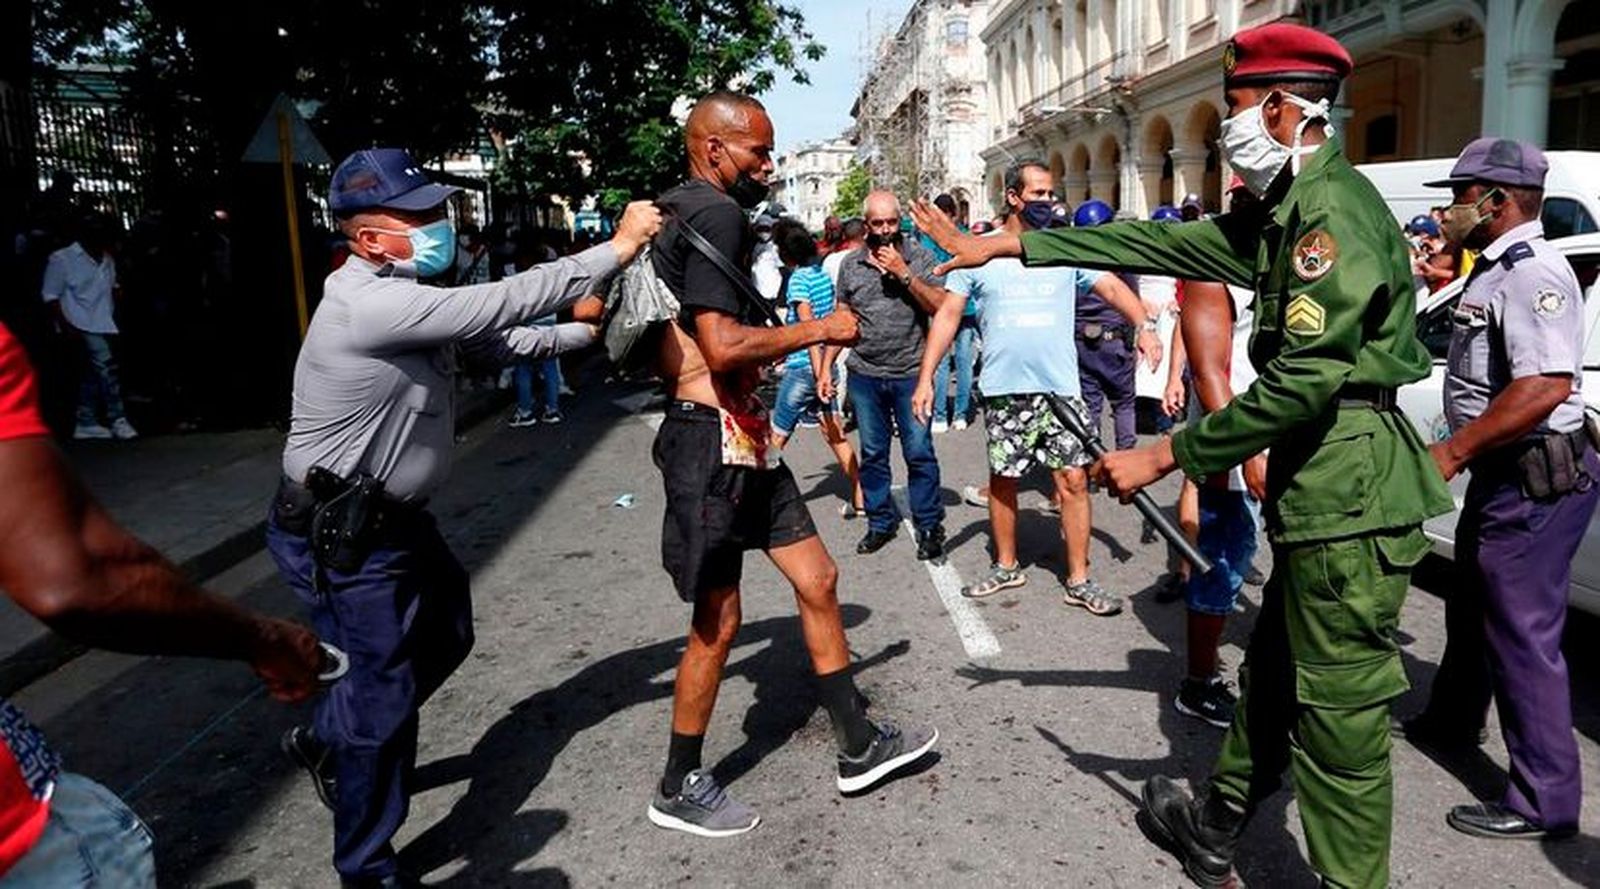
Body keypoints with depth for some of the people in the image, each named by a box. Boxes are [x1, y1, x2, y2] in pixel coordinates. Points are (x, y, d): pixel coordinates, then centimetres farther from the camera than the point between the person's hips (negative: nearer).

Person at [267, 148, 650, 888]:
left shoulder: (410, 297, 5)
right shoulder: (371, 304, -27)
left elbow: (497, 341, 12)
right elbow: (501, 304, -31)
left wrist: (586, 331, 4)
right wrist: (616, 250, -25)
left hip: (393, 516, 10)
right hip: (340, 535, -10)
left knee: (446, 636, 24)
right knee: (382, 692, 1)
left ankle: (329, 741, 45)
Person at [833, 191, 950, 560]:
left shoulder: (919, 256, -2)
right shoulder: (851, 264, 7)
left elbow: (940, 306, -11)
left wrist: (904, 273, -18)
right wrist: (825, 367, 8)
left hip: (910, 373, -3)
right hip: (864, 375, 3)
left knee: (919, 453, 0)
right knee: (872, 454, 11)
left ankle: (929, 526, 12)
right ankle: (881, 523, 24)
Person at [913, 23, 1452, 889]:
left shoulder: (1335, 207, -16)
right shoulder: (1288, 210, 15)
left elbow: (1304, 378, -24)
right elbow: (1160, 241, 16)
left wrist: (1166, 456, -17)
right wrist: (1008, 245, 16)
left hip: (1349, 494, -10)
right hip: (1319, 489, 10)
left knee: (1339, 717, -1)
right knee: (1272, 676, 22)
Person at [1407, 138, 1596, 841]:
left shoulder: (1531, 272, -19)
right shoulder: (1497, 268, 14)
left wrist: (1452, 452, -25)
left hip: (1535, 481, -11)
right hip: (1502, 474, 11)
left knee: (1523, 633, -4)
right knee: (1471, 607, 23)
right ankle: (1452, 718, 43)